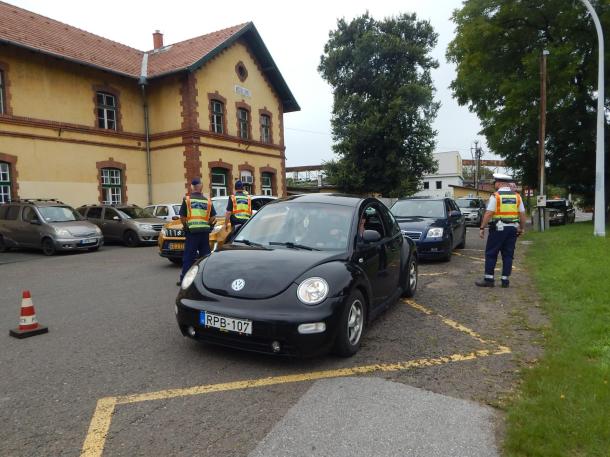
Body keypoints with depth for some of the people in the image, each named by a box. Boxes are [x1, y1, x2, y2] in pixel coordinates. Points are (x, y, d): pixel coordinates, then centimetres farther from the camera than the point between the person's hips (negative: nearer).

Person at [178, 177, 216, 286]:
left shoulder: (187, 199, -2)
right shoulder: (207, 200, 7)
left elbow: (182, 217, -4)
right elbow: (213, 217, 4)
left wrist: (185, 226, 11)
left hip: (192, 231, -2)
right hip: (205, 231, 2)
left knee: (188, 256, 2)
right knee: (205, 255, 11)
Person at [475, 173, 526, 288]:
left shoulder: (495, 196, -8)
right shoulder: (517, 196, 7)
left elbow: (488, 214, -13)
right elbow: (522, 214, 7)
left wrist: (482, 228, -10)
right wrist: (522, 228, 16)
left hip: (498, 228, -5)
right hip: (513, 228, 5)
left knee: (491, 254, 3)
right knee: (508, 255, 10)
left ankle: (488, 279, 3)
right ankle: (505, 280, 11)